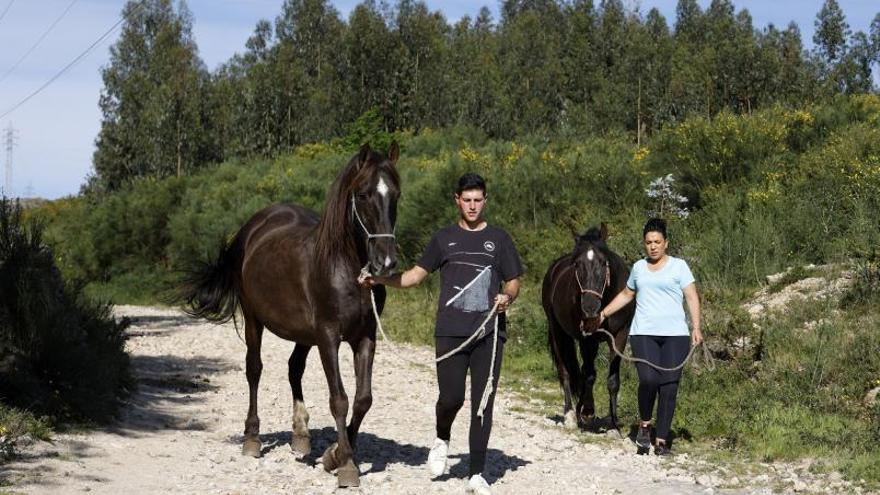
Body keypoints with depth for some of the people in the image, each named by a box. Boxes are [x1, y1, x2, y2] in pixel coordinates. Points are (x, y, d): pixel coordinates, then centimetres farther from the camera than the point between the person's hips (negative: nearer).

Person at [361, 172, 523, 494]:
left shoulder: (498, 239, 9)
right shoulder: (445, 238, 11)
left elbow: (513, 283, 12)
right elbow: (415, 275, 11)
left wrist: (507, 297, -11)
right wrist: (380, 280, -3)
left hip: (489, 333, 0)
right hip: (450, 333, 0)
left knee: (483, 403, 1)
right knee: (451, 397, -8)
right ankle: (442, 440, 25)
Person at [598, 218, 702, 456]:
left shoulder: (679, 266, 5)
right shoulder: (638, 267, 16)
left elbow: (692, 298, 0)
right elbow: (626, 294, 29)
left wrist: (696, 328, -11)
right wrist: (605, 312, 19)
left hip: (674, 335, -1)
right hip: (643, 334, 1)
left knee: (669, 387, -4)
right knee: (648, 379, -19)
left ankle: (661, 441, 3)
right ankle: (644, 424, 5)